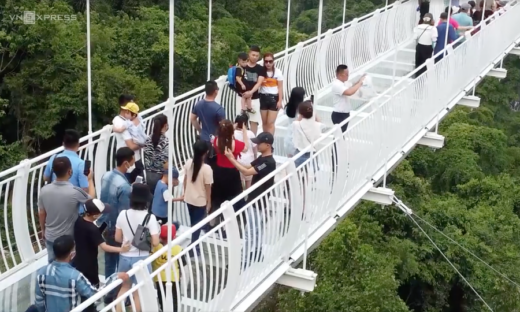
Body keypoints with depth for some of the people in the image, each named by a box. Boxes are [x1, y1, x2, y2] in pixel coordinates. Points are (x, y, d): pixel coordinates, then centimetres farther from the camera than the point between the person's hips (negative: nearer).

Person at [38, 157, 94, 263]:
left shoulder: (44, 190, -13)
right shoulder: (75, 192, -25)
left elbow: (41, 214, 1)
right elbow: (91, 198, -3)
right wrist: (90, 179, 11)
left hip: (50, 237, 4)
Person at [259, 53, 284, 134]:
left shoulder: (278, 72, -3)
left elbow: (280, 87, -3)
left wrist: (280, 101, -7)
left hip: (274, 98, -3)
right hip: (263, 97, 3)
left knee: (270, 122, -6)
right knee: (264, 122, 11)